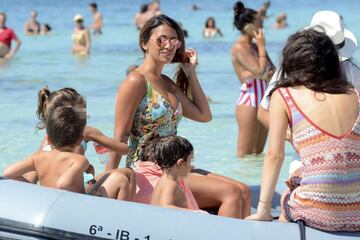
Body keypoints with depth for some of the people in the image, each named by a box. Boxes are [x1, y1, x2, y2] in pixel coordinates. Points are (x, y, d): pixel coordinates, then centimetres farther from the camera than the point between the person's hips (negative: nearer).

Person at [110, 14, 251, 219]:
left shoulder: (167, 83, 17)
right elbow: (120, 137, -11)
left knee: (243, 192, -4)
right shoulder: (136, 82, -8)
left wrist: (191, 73, 18)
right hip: (147, 172, -9)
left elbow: (204, 115, 21)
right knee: (231, 193, -18)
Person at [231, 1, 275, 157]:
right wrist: (262, 47, -9)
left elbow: (273, 72, 9)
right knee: (245, 156, -6)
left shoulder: (255, 46, 13)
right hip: (249, 104, -8)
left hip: (263, 103, 9)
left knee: (258, 153, 11)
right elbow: (260, 71, -20)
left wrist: (260, 74, -13)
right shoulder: (239, 48, -12)